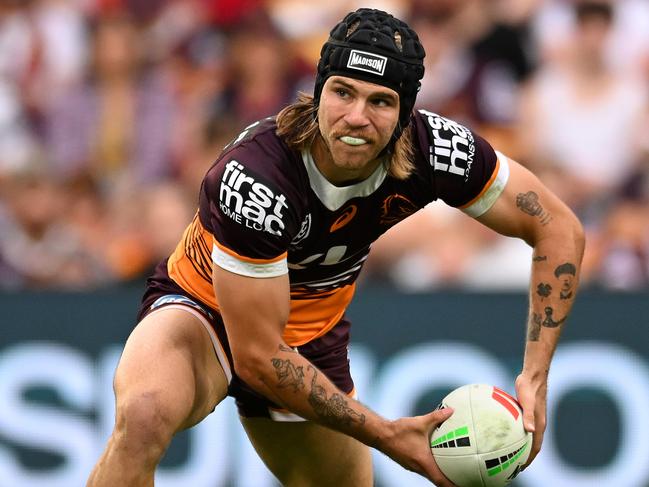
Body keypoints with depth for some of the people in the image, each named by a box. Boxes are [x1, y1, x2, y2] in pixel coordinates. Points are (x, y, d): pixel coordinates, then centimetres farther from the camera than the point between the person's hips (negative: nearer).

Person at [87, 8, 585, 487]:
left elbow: (560, 230, -11)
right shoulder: (254, 178, -36)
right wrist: (386, 435, -29)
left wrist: (534, 379, -20)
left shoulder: (434, 148, -23)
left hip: (313, 336, 6)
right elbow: (256, 355, -31)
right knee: (143, 416, -36)